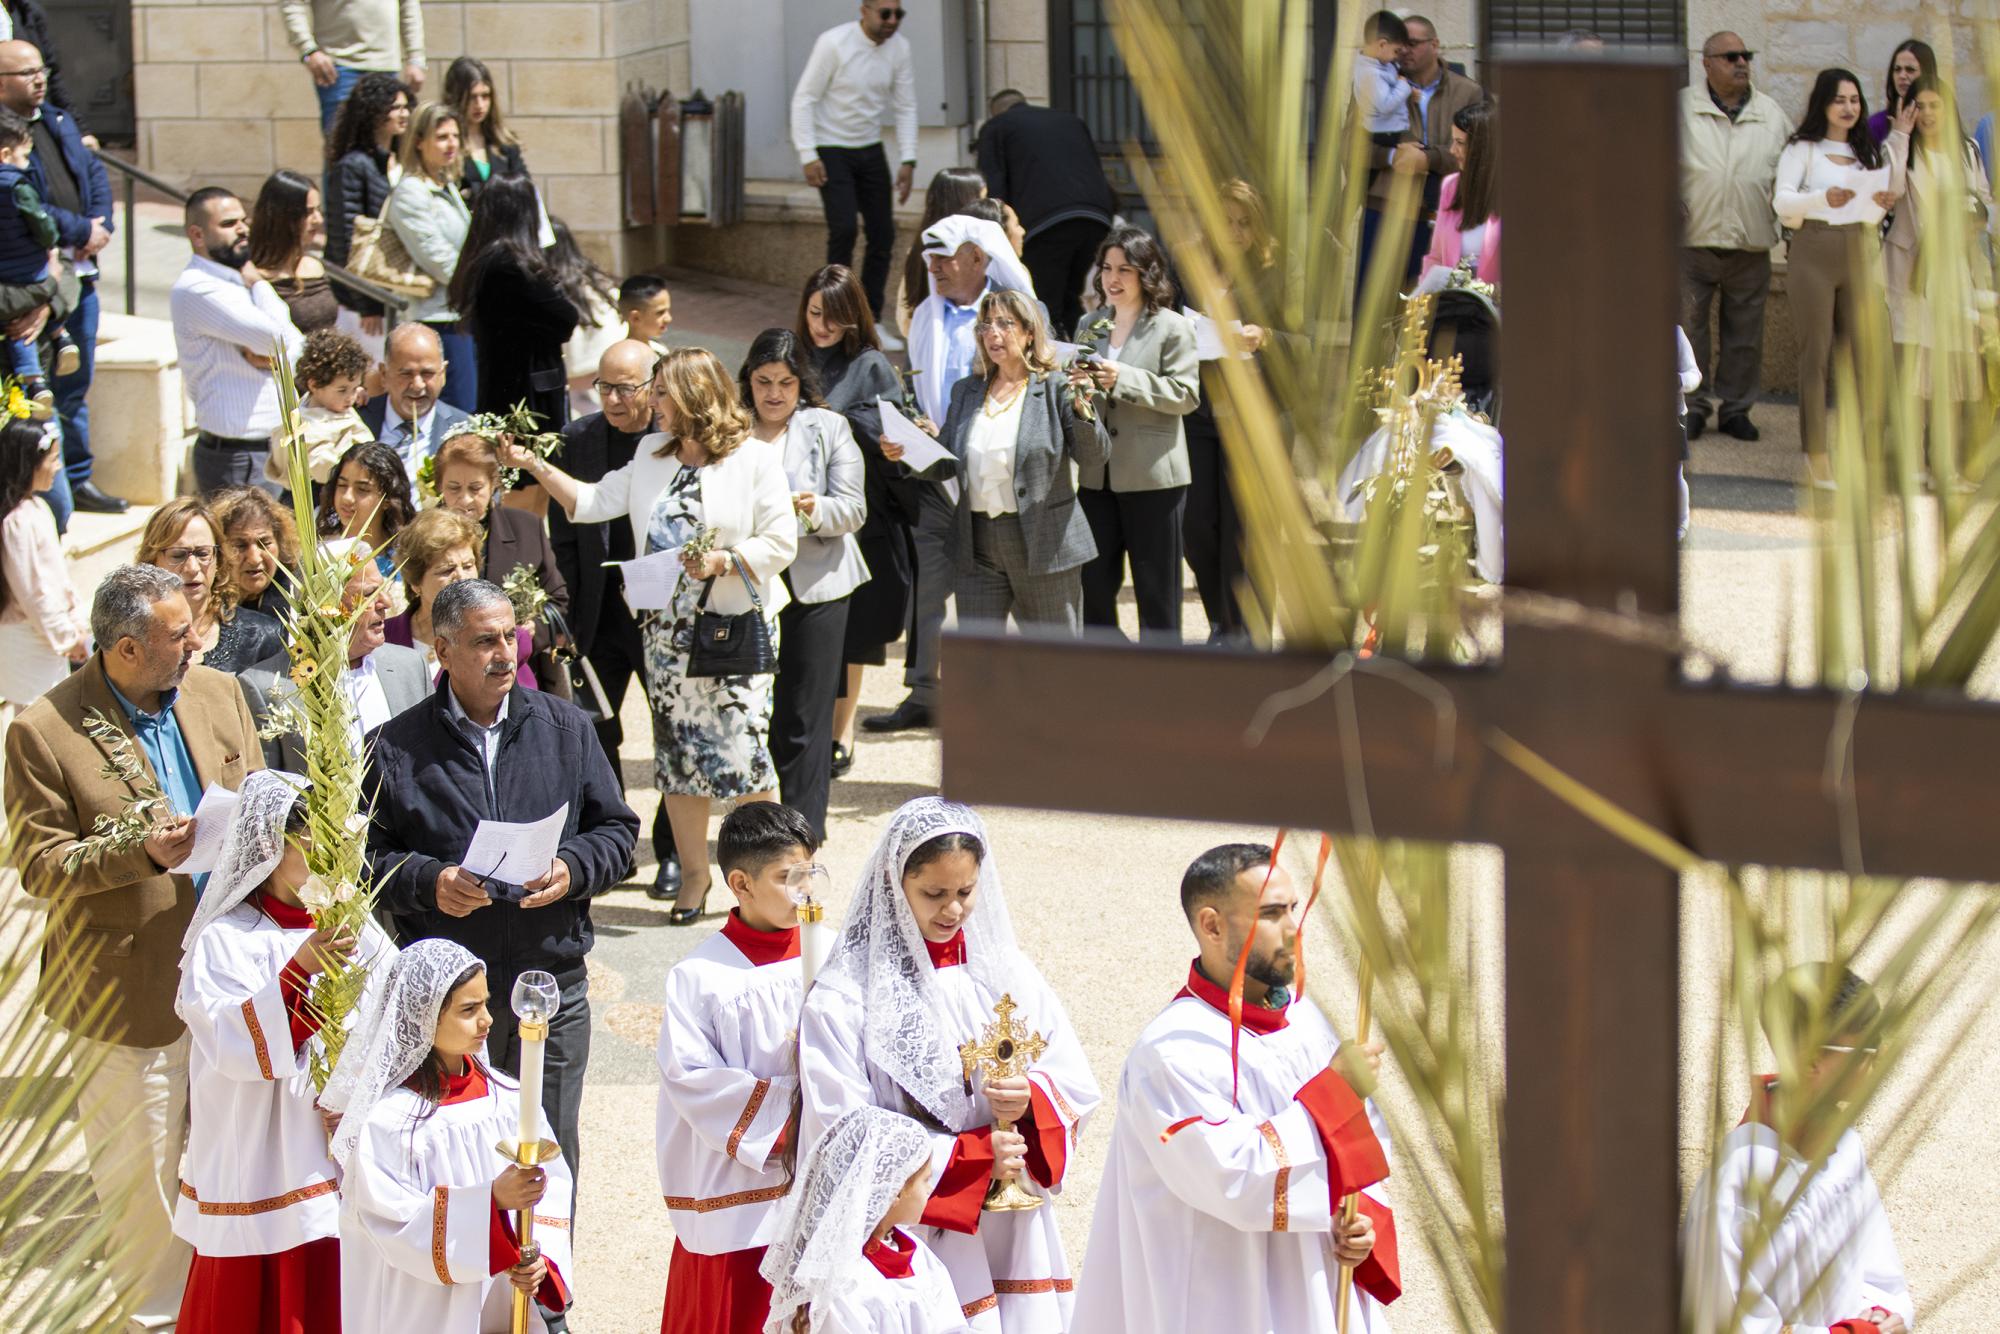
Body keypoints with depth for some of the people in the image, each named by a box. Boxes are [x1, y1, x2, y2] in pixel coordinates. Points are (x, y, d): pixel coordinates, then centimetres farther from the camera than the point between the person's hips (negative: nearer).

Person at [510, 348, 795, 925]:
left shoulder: (755, 459, -7)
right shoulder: (651, 455, 11)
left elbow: (780, 544, -9)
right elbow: (592, 502, 11)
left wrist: (723, 563, -22)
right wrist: (532, 464, 6)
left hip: (738, 626, -5)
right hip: (667, 630, 5)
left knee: (741, 750, -8)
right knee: (677, 748, 7)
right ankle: (693, 874, 19)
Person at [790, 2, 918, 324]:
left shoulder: (900, 49, -2)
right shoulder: (834, 43, -17)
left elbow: (905, 108, 5)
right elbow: (804, 99, -14)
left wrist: (907, 161, -3)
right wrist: (808, 156, -19)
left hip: (870, 151, 5)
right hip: (831, 151, -5)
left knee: (883, 234, 2)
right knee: (844, 229, -17)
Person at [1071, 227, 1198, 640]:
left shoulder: (1173, 327, -4)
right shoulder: (1088, 325, 12)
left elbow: (1185, 394, -13)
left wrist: (1123, 379, -21)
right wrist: (1078, 385, -5)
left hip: (1152, 477, -5)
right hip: (1097, 476, 5)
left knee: (1157, 590, 2)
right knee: (1093, 587, 8)